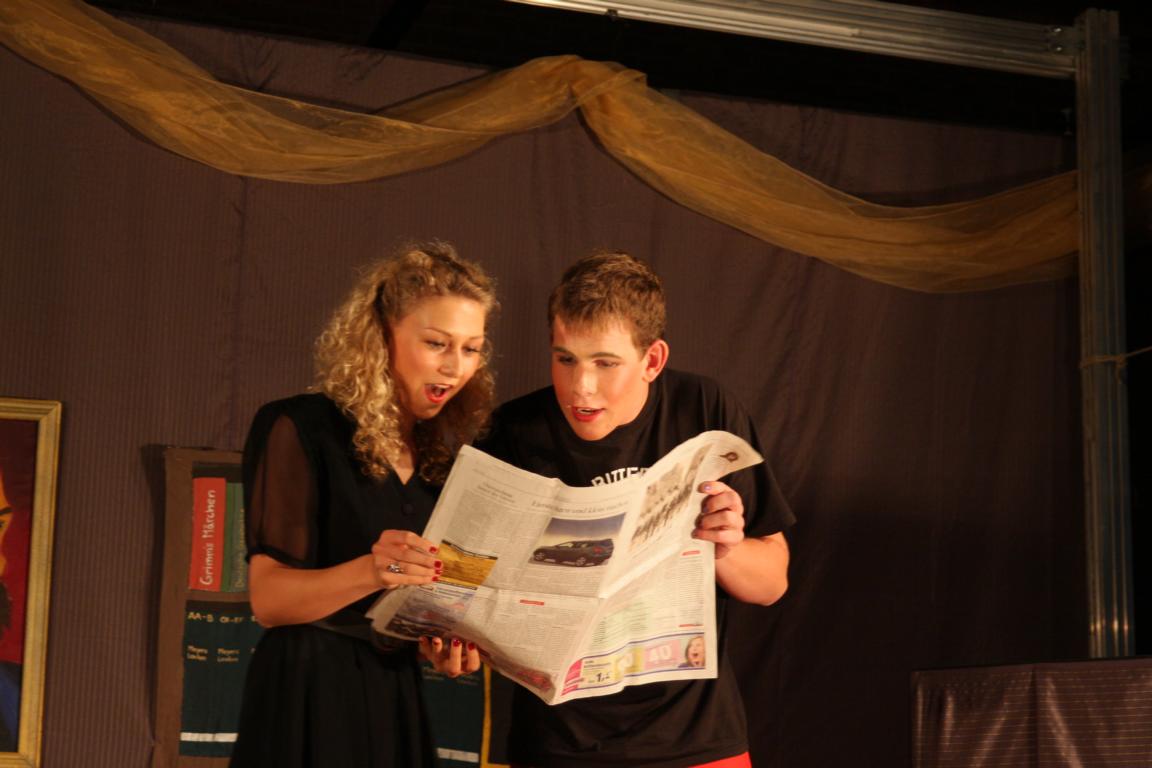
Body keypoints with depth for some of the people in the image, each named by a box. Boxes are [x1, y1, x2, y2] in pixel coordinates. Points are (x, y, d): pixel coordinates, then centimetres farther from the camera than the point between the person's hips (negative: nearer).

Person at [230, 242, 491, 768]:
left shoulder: (439, 457, 10)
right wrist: (369, 572, -32)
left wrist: (439, 641, -1)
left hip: (396, 699, 6)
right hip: (309, 693, -6)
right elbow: (268, 597, -16)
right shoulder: (299, 429, -9)